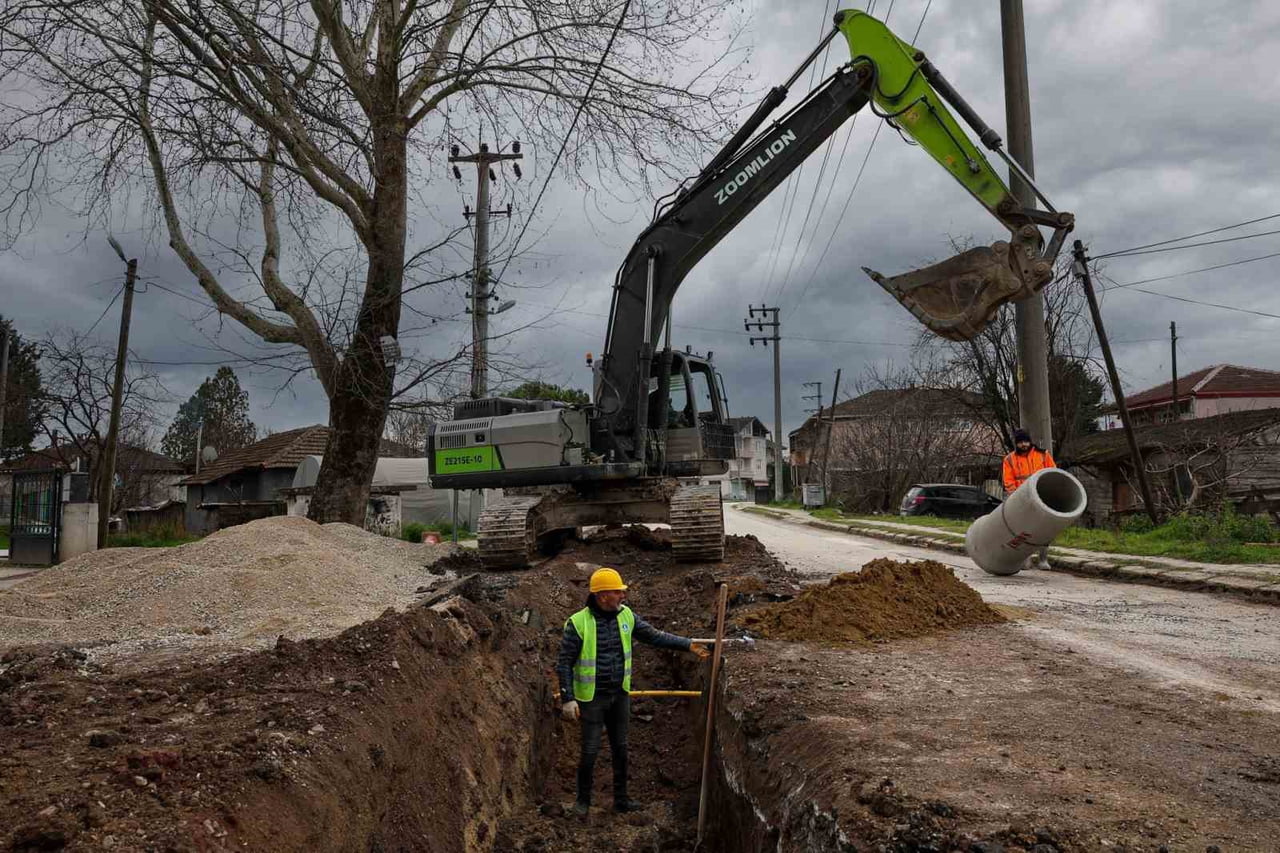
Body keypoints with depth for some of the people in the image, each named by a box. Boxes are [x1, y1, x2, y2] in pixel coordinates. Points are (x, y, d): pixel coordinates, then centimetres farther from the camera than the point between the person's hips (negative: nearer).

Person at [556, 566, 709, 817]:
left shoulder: (625, 615, -3)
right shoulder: (578, 623, -18)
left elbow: (654, 636, 4)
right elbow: (564, 663, -13)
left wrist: (688, 644, -3)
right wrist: (568, 699, -18)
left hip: (620, 695, 5)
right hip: (592, 698, -5)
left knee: (620, 748, 14)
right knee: (590, 751, 1)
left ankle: (621, 799, 30)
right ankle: (583, 801, 23)